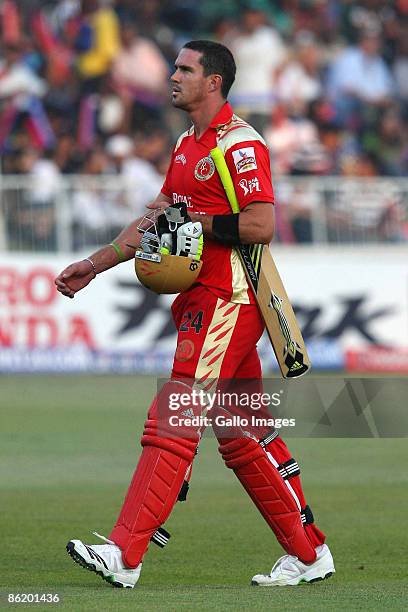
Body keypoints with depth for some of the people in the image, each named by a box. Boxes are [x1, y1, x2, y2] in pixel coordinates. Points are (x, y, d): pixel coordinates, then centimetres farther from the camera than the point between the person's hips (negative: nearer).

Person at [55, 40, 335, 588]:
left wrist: (193, 222, -13)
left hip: (228, 301, -10)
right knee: (244, 436, 12)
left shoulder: (239, 143, -12)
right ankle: (309, 554, 19)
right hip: (202, 300, 10)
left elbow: (261, 225, -21)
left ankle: (125, 555, -18)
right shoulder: (187, 145, 18)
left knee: (172, 421, -14)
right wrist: (94, 266, 20)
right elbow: (158, 223, 23)